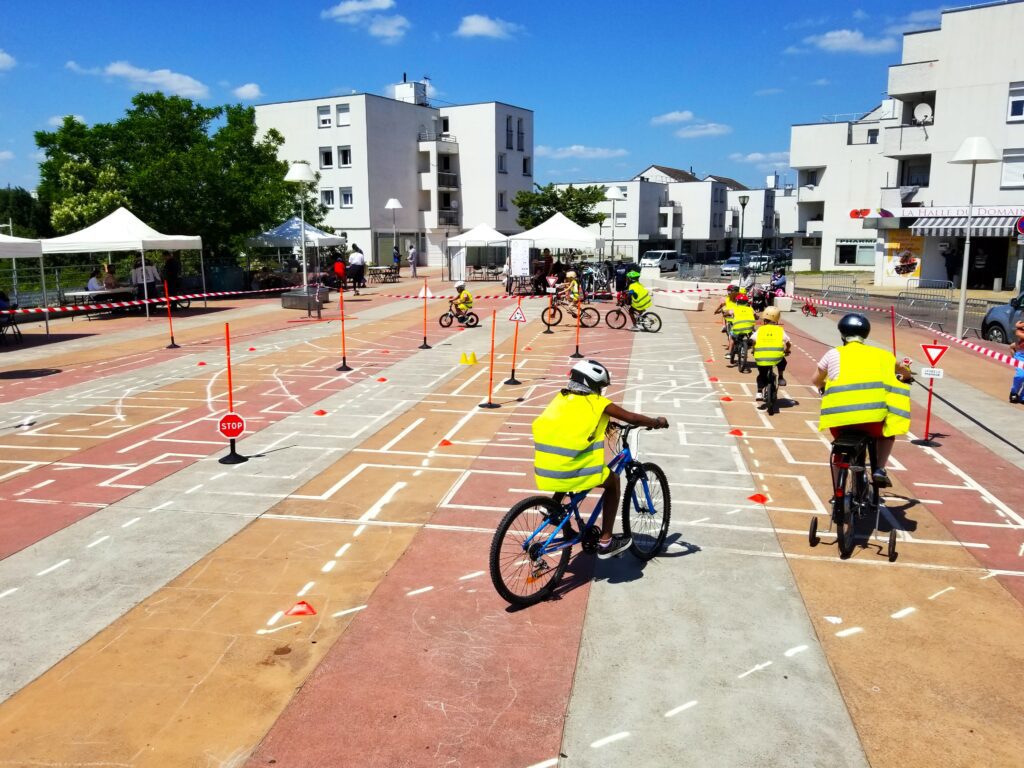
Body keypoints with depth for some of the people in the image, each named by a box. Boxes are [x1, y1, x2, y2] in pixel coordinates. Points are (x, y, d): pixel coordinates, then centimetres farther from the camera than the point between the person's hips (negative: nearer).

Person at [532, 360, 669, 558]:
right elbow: (633, 418, 9)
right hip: (570, 475, -6)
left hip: (543, 472, 6)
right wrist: (657, 422, 26)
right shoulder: (596, 402, 0)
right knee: (613, 481, 18)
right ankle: (606, 543, 20)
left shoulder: (561, 398, 15)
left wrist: (604, 423, 46)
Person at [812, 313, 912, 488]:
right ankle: (879, 469, 13)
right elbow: (902, 370, 37)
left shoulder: (834, 354, 16)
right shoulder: (880, 354, 19)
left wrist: (823, 387, 50)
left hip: (839, 416, 1)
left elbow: (816, 380, 28)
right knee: (888, 433, 32)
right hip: (872, 415, 0)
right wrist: (906, 377, 60)